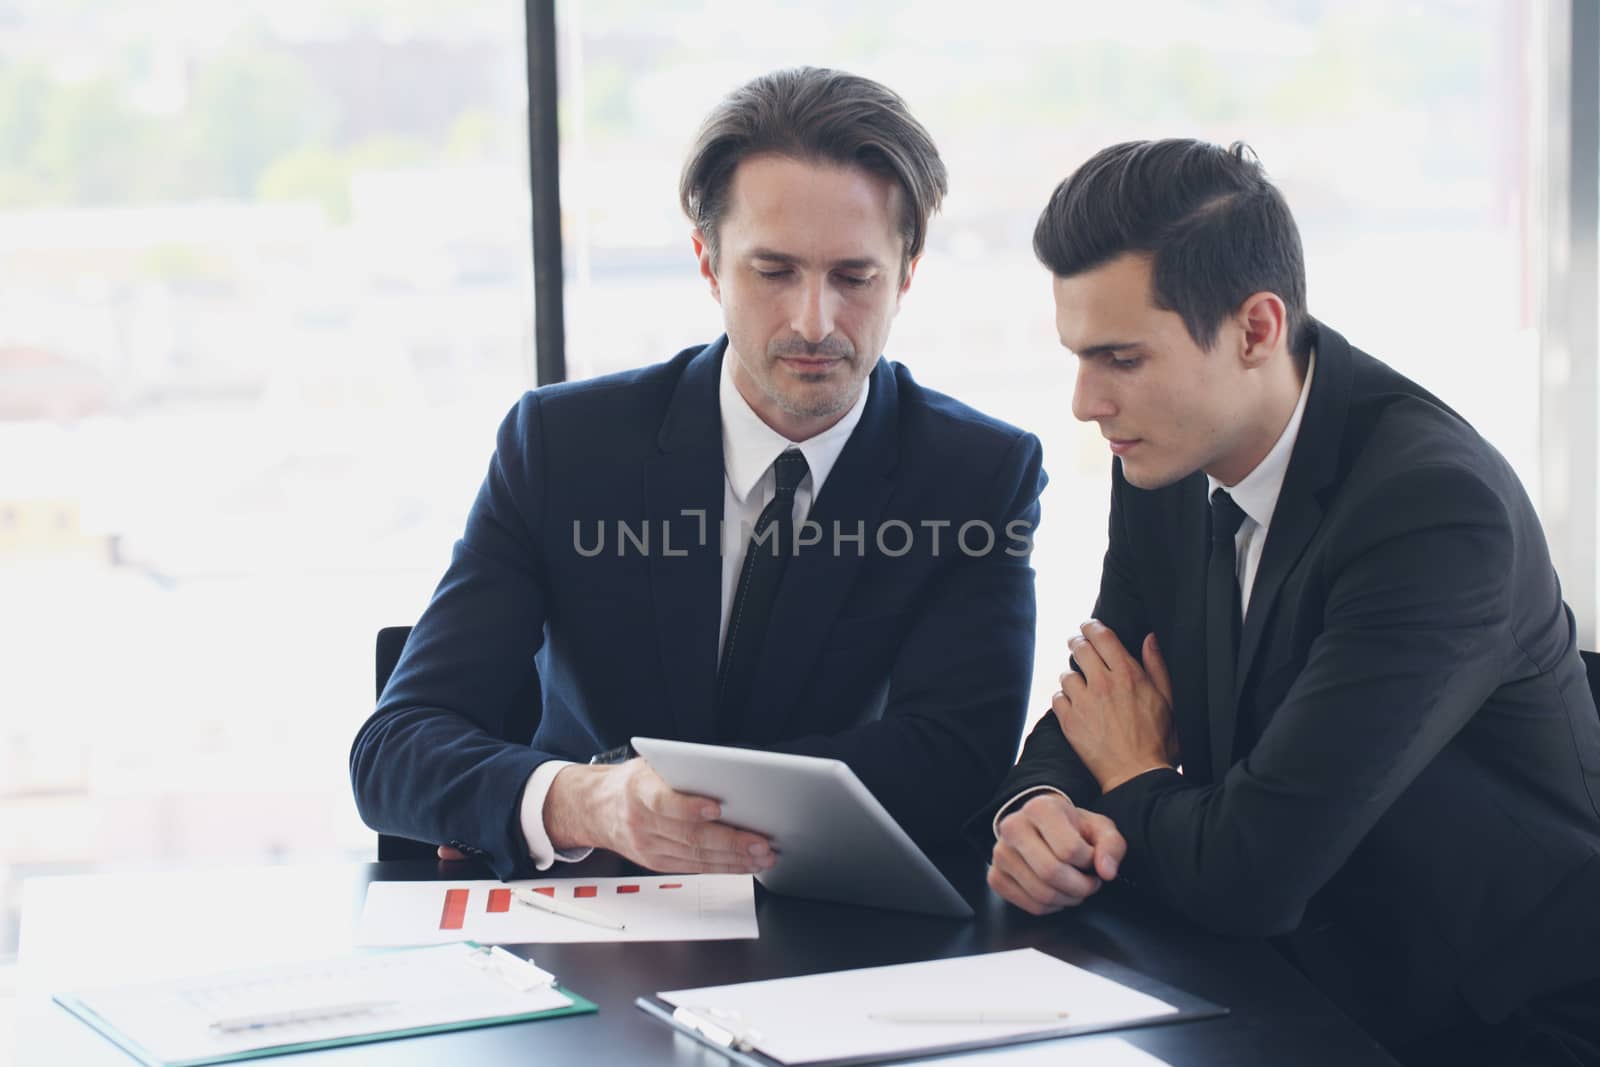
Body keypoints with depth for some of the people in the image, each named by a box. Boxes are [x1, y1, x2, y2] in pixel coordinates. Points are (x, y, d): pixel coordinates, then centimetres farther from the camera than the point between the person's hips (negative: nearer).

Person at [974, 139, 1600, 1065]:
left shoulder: (1438, 507, -25)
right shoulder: (1167, 462, -1)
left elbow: (1249, 873, -27)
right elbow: (1097, 710, 9)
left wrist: (1135, 783, -7)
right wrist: (1035, 809, -13)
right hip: (1303, 990, 7)